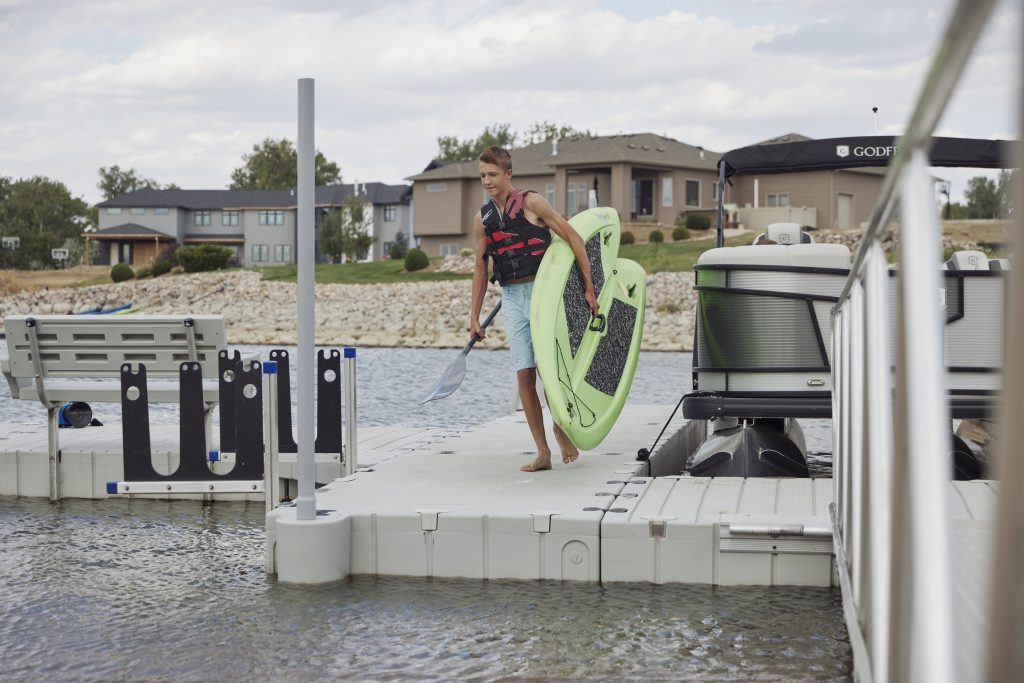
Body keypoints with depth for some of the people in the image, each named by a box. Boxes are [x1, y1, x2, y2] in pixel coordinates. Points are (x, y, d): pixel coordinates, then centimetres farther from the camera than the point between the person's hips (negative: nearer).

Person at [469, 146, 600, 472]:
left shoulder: (530, 202, -4)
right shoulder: (482, 219, 11)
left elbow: (572, 237, -5)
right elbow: (481, 267, 17)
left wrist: (588, 287, -9)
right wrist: (474, 316, 14)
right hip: (511, 298, 4)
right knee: (524, 374, -2)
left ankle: (561, 427, 18)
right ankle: (542, 453, 2)